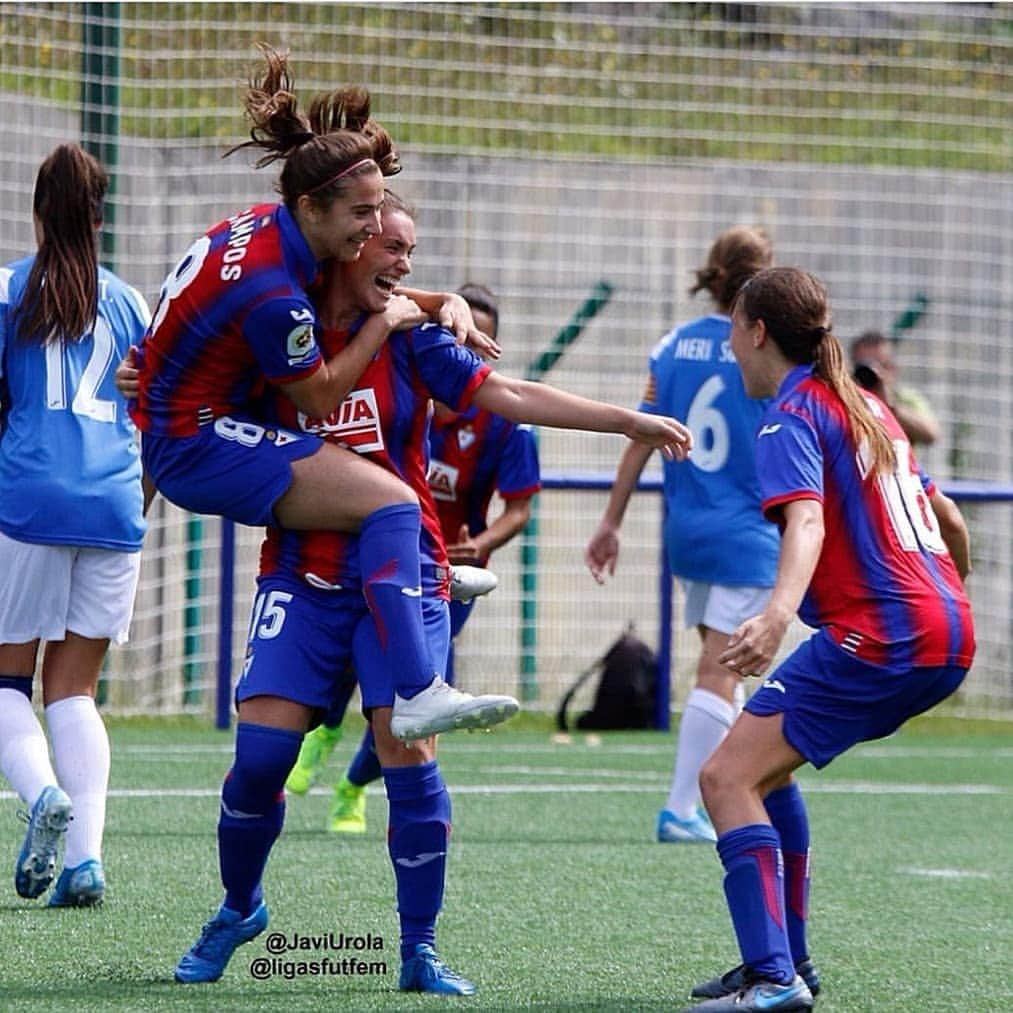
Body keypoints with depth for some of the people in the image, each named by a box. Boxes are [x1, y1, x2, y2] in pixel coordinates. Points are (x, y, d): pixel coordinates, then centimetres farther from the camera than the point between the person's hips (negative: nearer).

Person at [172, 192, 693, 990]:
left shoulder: (410, 339, 1)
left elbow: (511, 397, -4)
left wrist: (630, 421, -10)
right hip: (302, 577, 0)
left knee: (409, 753, -10)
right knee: (261, 753, -8)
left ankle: (420, 951, 1)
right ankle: (239, 910, 18)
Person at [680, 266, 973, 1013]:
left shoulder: (792, 415, -7)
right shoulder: (866, 405, 20)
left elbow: (807, 520, -26)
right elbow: (948, 518, 28)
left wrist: (779, 614, -43)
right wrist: (951, 594, 47)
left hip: (879, 638, -9)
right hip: (947, 638, 9)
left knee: (729, 778, -13)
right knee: (765, 761, 25)